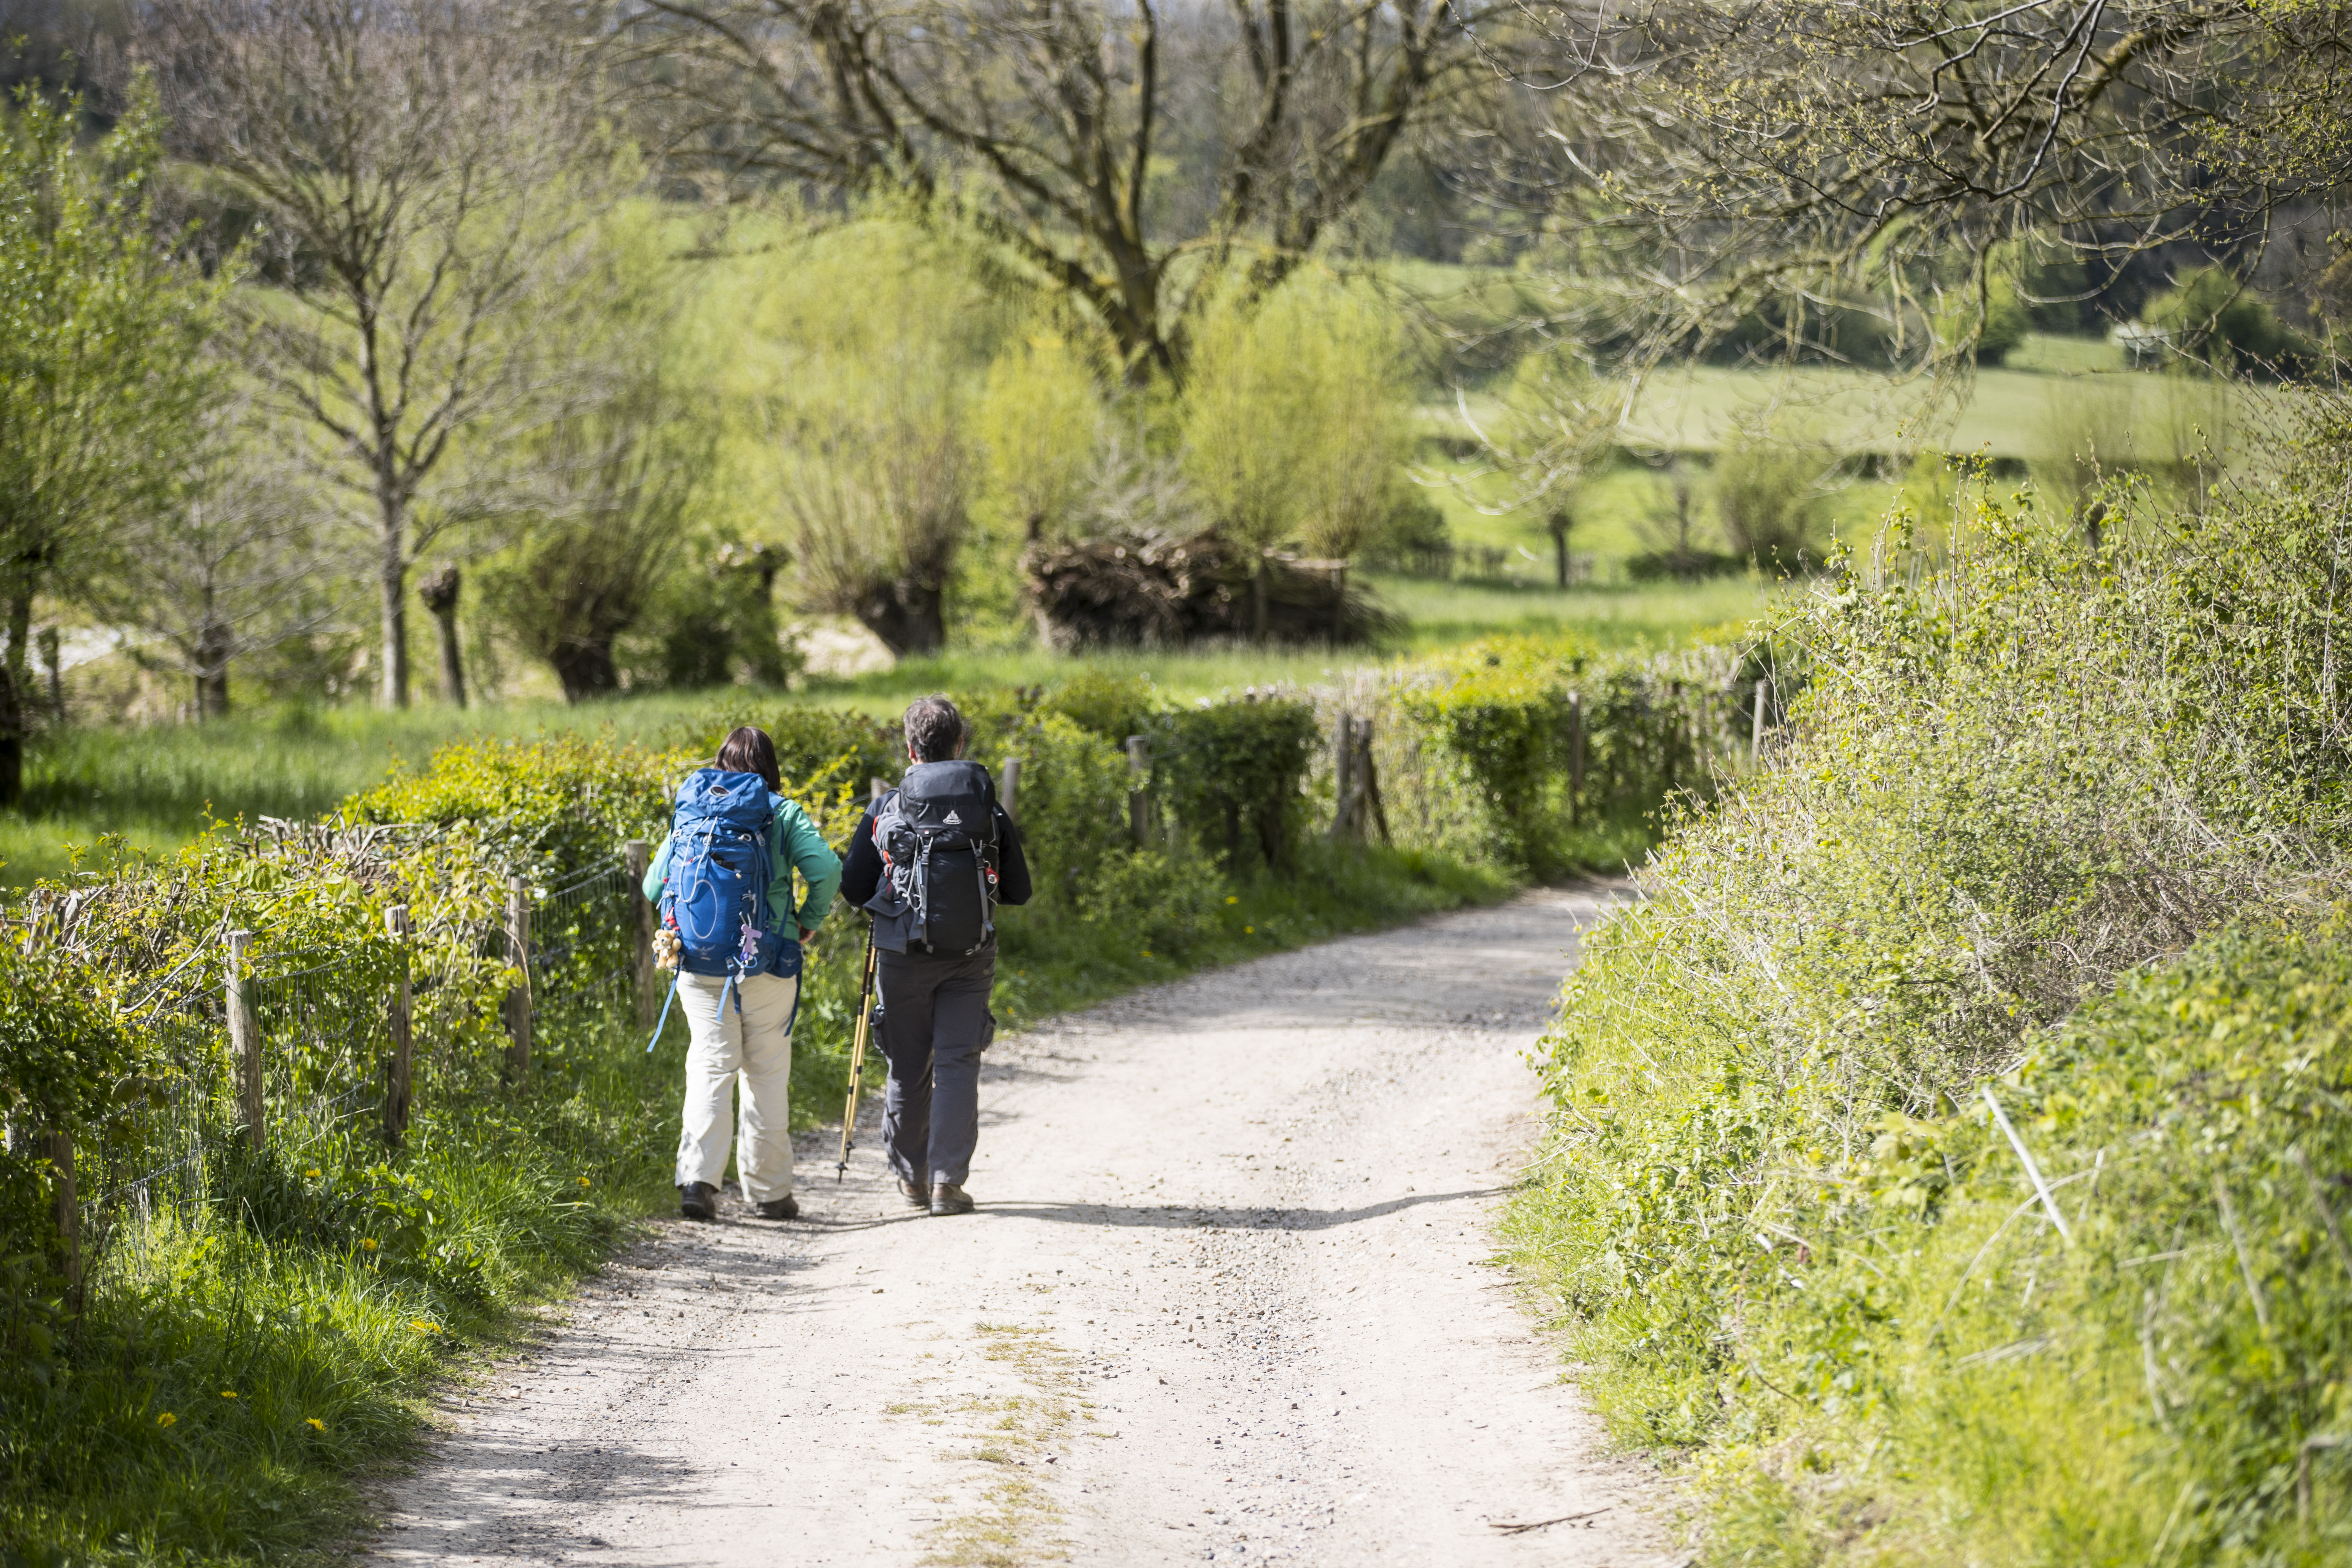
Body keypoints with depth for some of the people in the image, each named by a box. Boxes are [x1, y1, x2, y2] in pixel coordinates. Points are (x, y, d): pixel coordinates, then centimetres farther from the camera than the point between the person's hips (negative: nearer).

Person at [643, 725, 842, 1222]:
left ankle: (697, 1177, -15)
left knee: (710, 1068, 3)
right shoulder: (783, 814, -1)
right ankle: (769, 1191, 14)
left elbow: (655, 885, 5)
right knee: (767, 1074, 9)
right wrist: (809, 921, 2)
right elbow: (826, 870, -14)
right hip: (767, 965, -2)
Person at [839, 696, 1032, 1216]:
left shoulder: (885, 811, -3)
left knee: (908, 1068, 11)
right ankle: (948, 1180, -8)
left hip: (904, 954, 0)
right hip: (969, 956, 0)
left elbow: (853, 889, 0)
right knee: (958, 1063, 1)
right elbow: (1019, 892, 6)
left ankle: (912, 1177, 22)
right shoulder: (988, 809, 0)